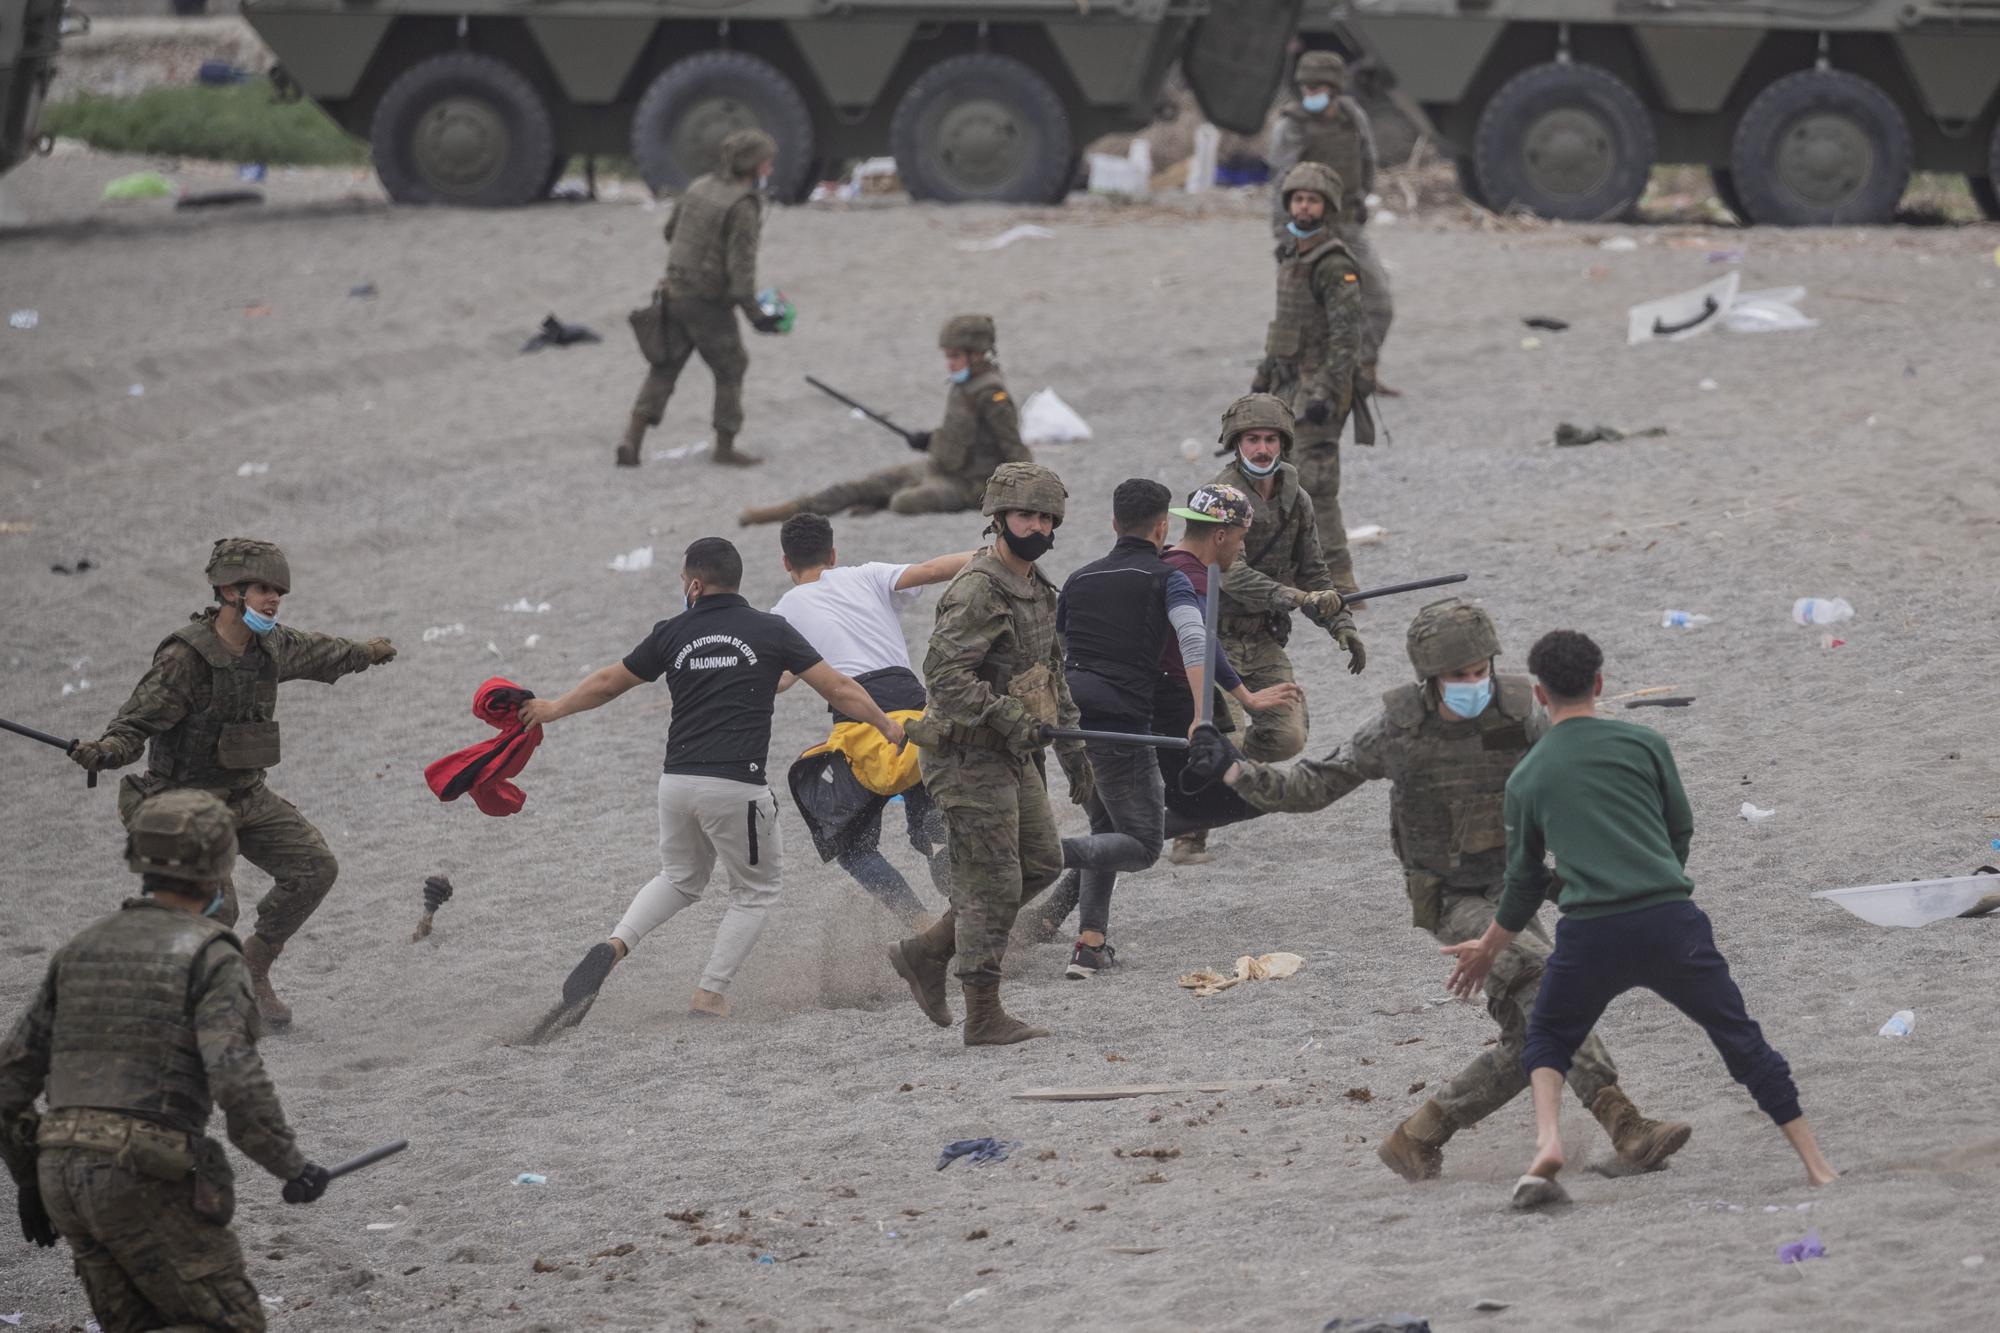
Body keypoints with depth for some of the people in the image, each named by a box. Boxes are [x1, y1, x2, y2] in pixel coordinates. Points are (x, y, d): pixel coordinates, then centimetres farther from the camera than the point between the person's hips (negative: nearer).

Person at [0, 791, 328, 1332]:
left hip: (67, 1173, 7)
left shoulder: (82, 949, 16)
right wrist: (292, 1167, -6)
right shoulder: (210, 957, -5)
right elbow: (236, 1079, -18)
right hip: (148, 1180, -7)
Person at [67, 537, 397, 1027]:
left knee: (314, 867, -3)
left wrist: (363, 653, 44)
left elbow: (314, 652, 25)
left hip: (248, 796, 7)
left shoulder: (270, 646, 2)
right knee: (213, 908, -21)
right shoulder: (185, 657, -22)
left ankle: (254, 967, 16)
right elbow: (135, 724, -24)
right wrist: (103, 752, -46)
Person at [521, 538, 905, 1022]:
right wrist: (885, 726, 18)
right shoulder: (770, 631, 0)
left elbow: (607, 683, 18)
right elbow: (838, 690, 3)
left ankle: (615, 946, 3)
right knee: (756, 890, 16)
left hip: (676, 781, 3)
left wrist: (555, 709, 35)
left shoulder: (672, 635, 6)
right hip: (736, 786, -3)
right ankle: (711, 994, 8)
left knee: (680, 878, 26)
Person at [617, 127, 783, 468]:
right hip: (709, 302, -7)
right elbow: (741, 265, -22)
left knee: (663, 369, 10)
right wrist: (755, 314, -20)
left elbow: (672, 231, 21)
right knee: (730, 370, 10)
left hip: (675, 291, 7)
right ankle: (725, 447, 15)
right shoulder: (744, 206, -17)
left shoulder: (701, 187, 8)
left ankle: (632, 439, -2)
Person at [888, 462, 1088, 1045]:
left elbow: (1051, 671, 24)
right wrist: (1008, 718, -30)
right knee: (992, 885, -5)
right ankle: (983, 1015, 4)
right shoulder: (978, 591, -18)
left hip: (1012, 756, 10)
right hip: (968, 755, -10)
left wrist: (1072, 744, 21)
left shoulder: (1037, 587, 13)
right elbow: (944, 671, -27)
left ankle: (925, 952, 21)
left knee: (1041, 862, 14)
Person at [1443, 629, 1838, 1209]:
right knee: (1741, 1040, 11)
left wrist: (1490, 948, 38)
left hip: (1590, 933, 0)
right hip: (1671, 920, 0)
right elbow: (1682, 833, 16)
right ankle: (1816, 1165, 8)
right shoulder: (1645, 744, 10)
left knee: (1547, 1040, 22)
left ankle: (1547, 1142, -5)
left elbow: (1525, 879, 22)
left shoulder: (1525, 777, 13)